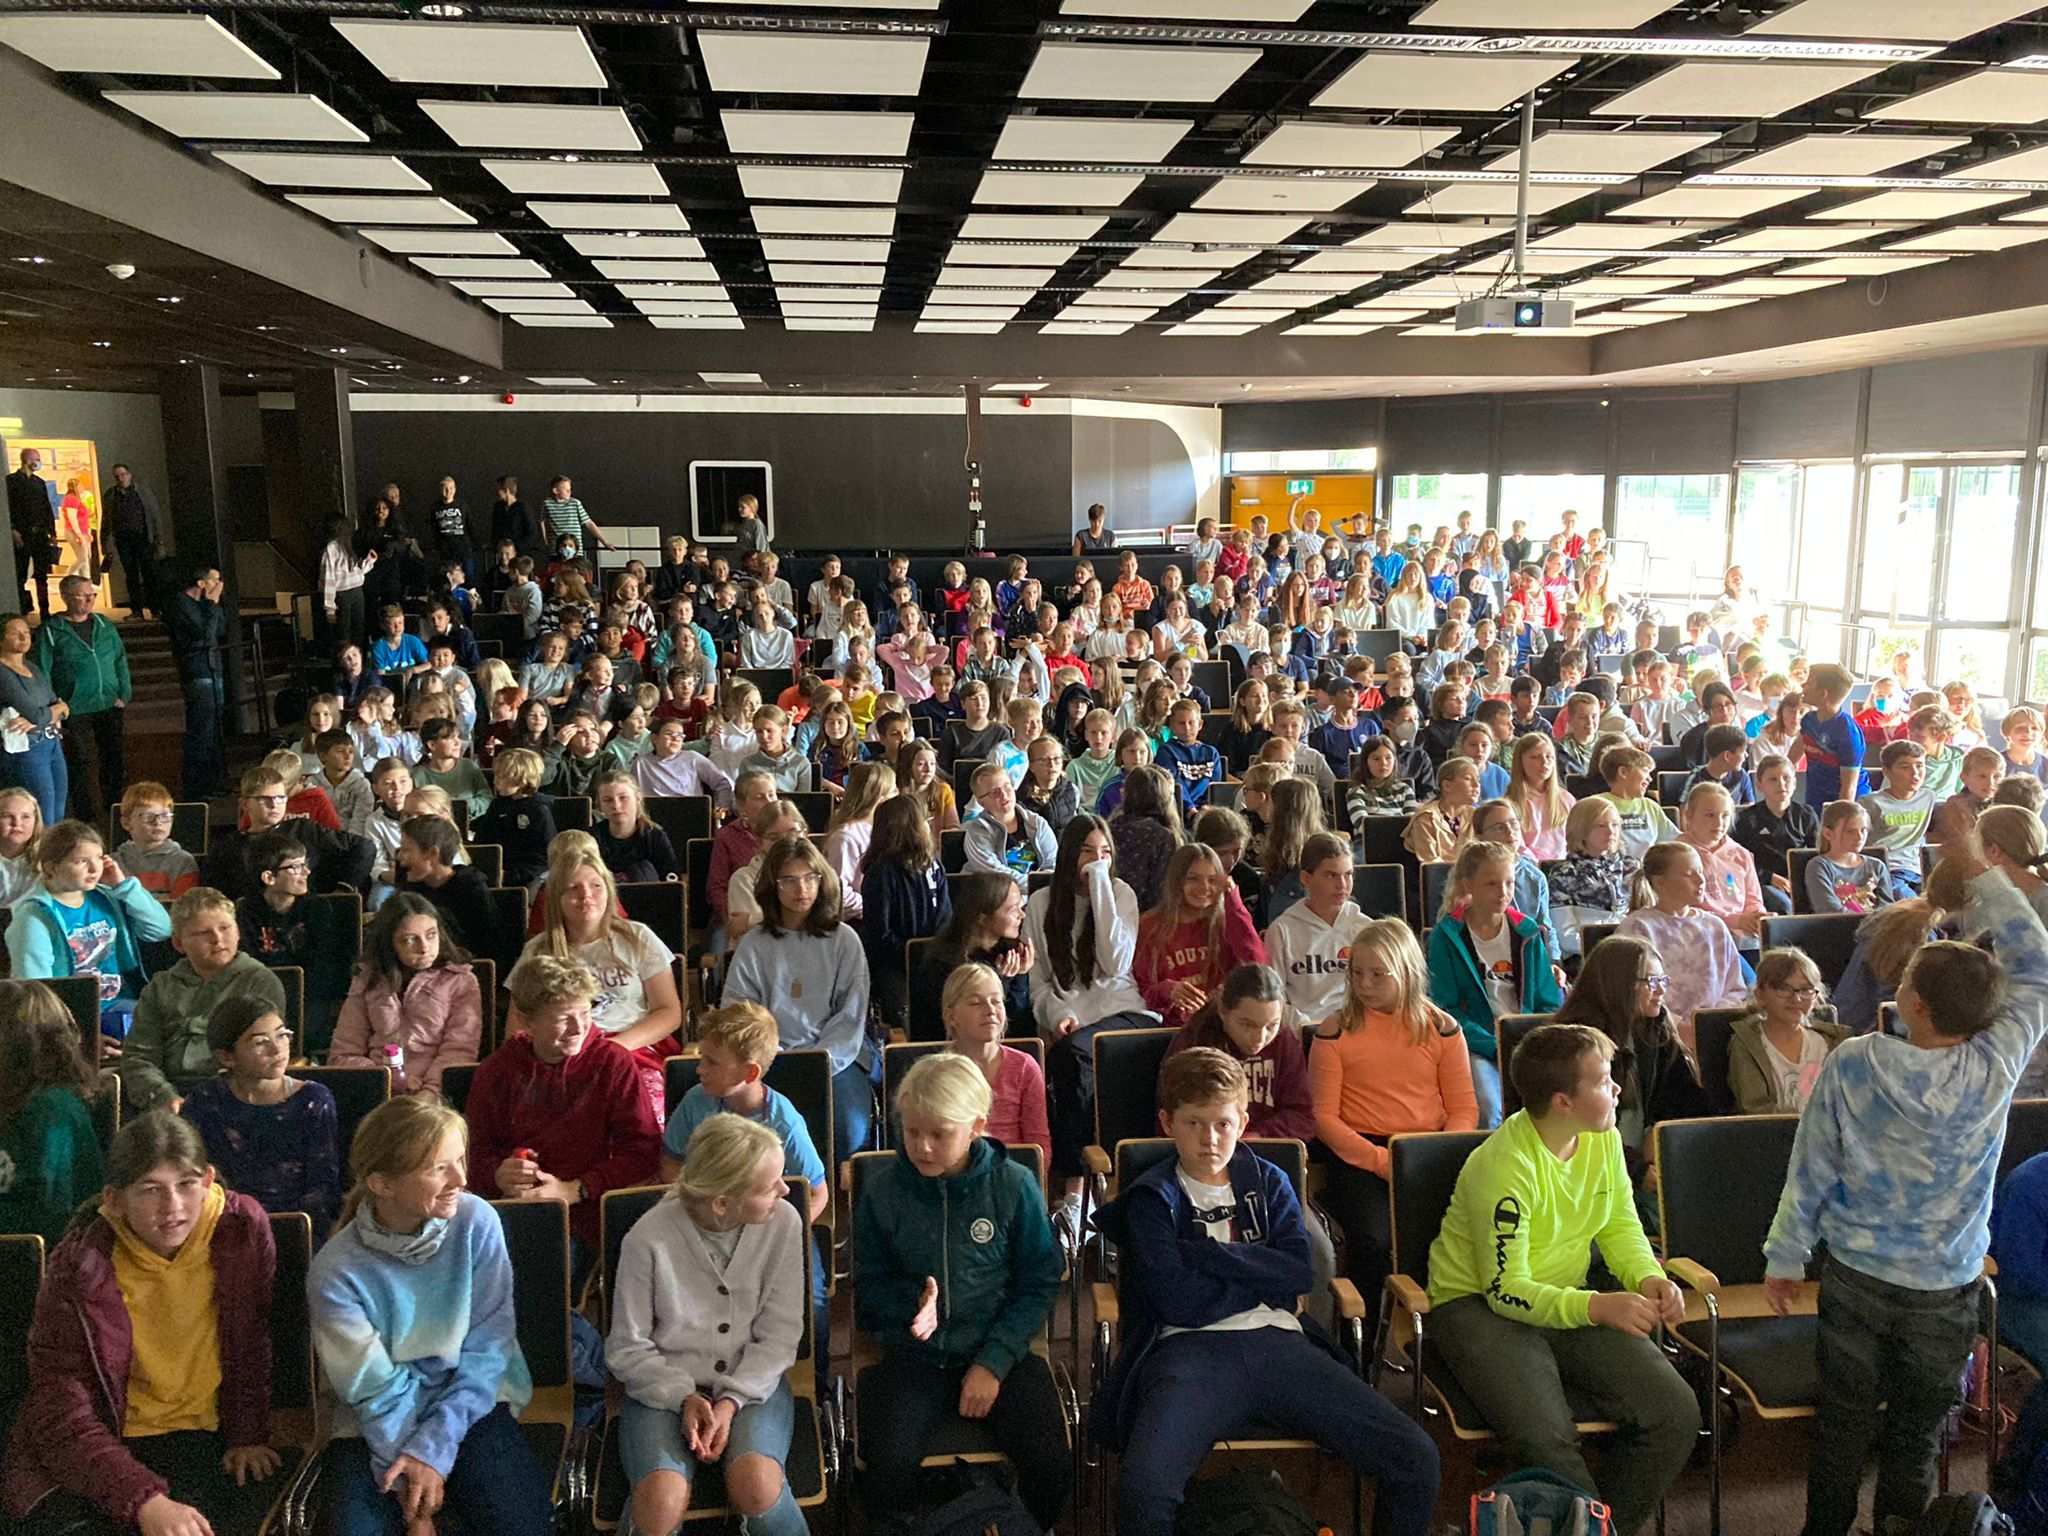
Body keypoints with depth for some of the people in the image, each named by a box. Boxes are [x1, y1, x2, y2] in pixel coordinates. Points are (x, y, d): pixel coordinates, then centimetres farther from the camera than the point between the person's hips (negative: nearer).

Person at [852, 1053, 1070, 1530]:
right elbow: (869, 1283, 7)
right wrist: (912, 1302, -15)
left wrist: (994, 1362, -10)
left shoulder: (1014, 1186, -5)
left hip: (999, 1350, 0)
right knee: (887, 1465, -24)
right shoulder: (884, 1190, -2)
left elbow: (1040, 1285, -1)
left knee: (1052, 1464, -19)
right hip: (914, 1354, 1)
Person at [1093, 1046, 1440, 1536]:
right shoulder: (1153, 1200, 7)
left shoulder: (1269, 1181, 20)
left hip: (1278, 1344, 4)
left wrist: (1206, 1253, -2)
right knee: (1142, 1485, -34)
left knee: (1415, 1457, -16)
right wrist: (1263, 1277, 4)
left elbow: (1301, 1271, 3)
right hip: (1192, 1349, -3)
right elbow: (1180, 1303, -6)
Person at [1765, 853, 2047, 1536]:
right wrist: (1978, 872, 0)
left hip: (1856, 1275, 0)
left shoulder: (1852, 1063, -18)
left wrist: (1786, 1257, 4)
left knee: (1843, 1428, 15)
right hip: (1947, 1285, 1)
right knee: (1915, 1438, 16)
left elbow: (1812, 1170, -10)